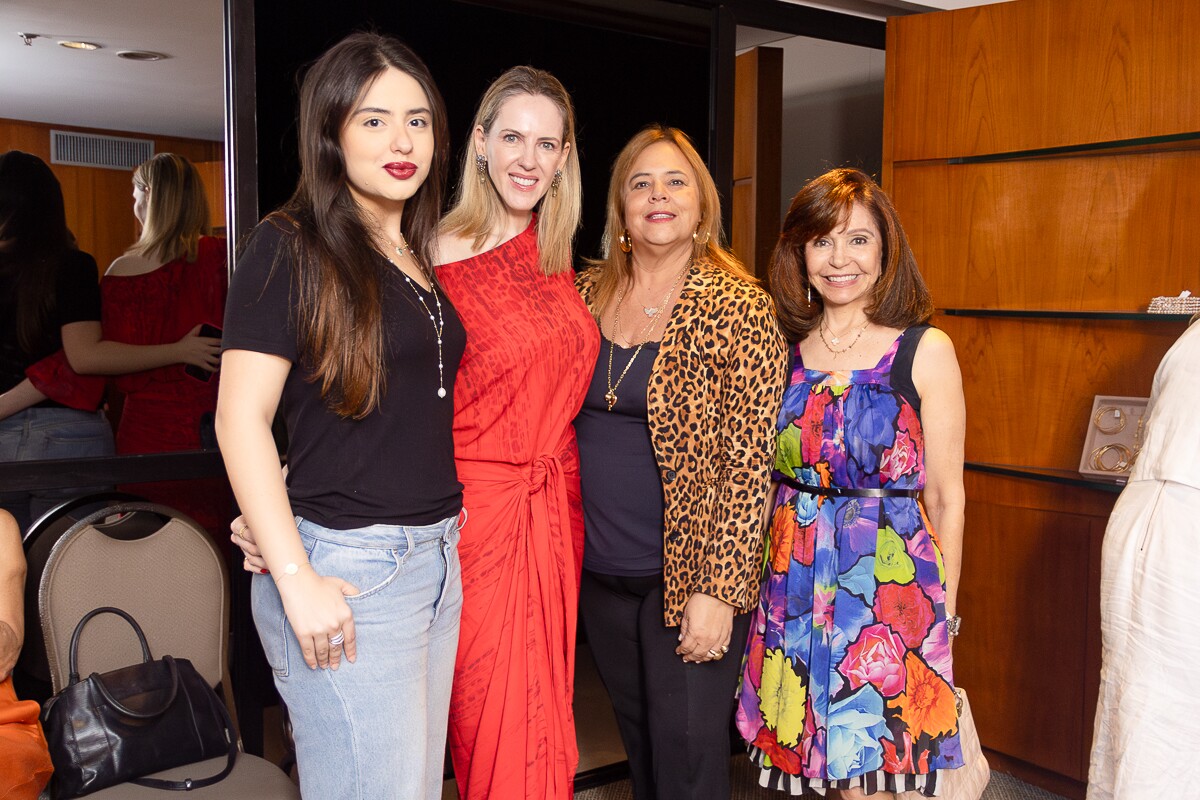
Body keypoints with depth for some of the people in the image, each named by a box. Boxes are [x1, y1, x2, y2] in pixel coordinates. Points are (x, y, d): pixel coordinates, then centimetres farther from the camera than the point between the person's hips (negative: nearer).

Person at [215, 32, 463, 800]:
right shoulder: (291, 247, -8)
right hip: (347, 566, -7)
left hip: (438, 556, 7)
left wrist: (448, 536, 11)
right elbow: (241, 420, -13)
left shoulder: (422, 255, 13)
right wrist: (297, 581, -16)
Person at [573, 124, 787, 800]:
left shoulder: (738, 308, -11)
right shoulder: (588, 295, 4)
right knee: (637, 741, 20)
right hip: (600, 571, 5)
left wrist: (717, 589, -18)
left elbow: (750, 462, -14)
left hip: (689, 575, -5)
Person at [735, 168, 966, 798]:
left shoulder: (925, 351, -5)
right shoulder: (783, 349, 5)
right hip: (794, 577, 3)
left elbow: (945, 495, -3)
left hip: (890, 581, -3)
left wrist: (943, 613, -2)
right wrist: (765, 570, 6)